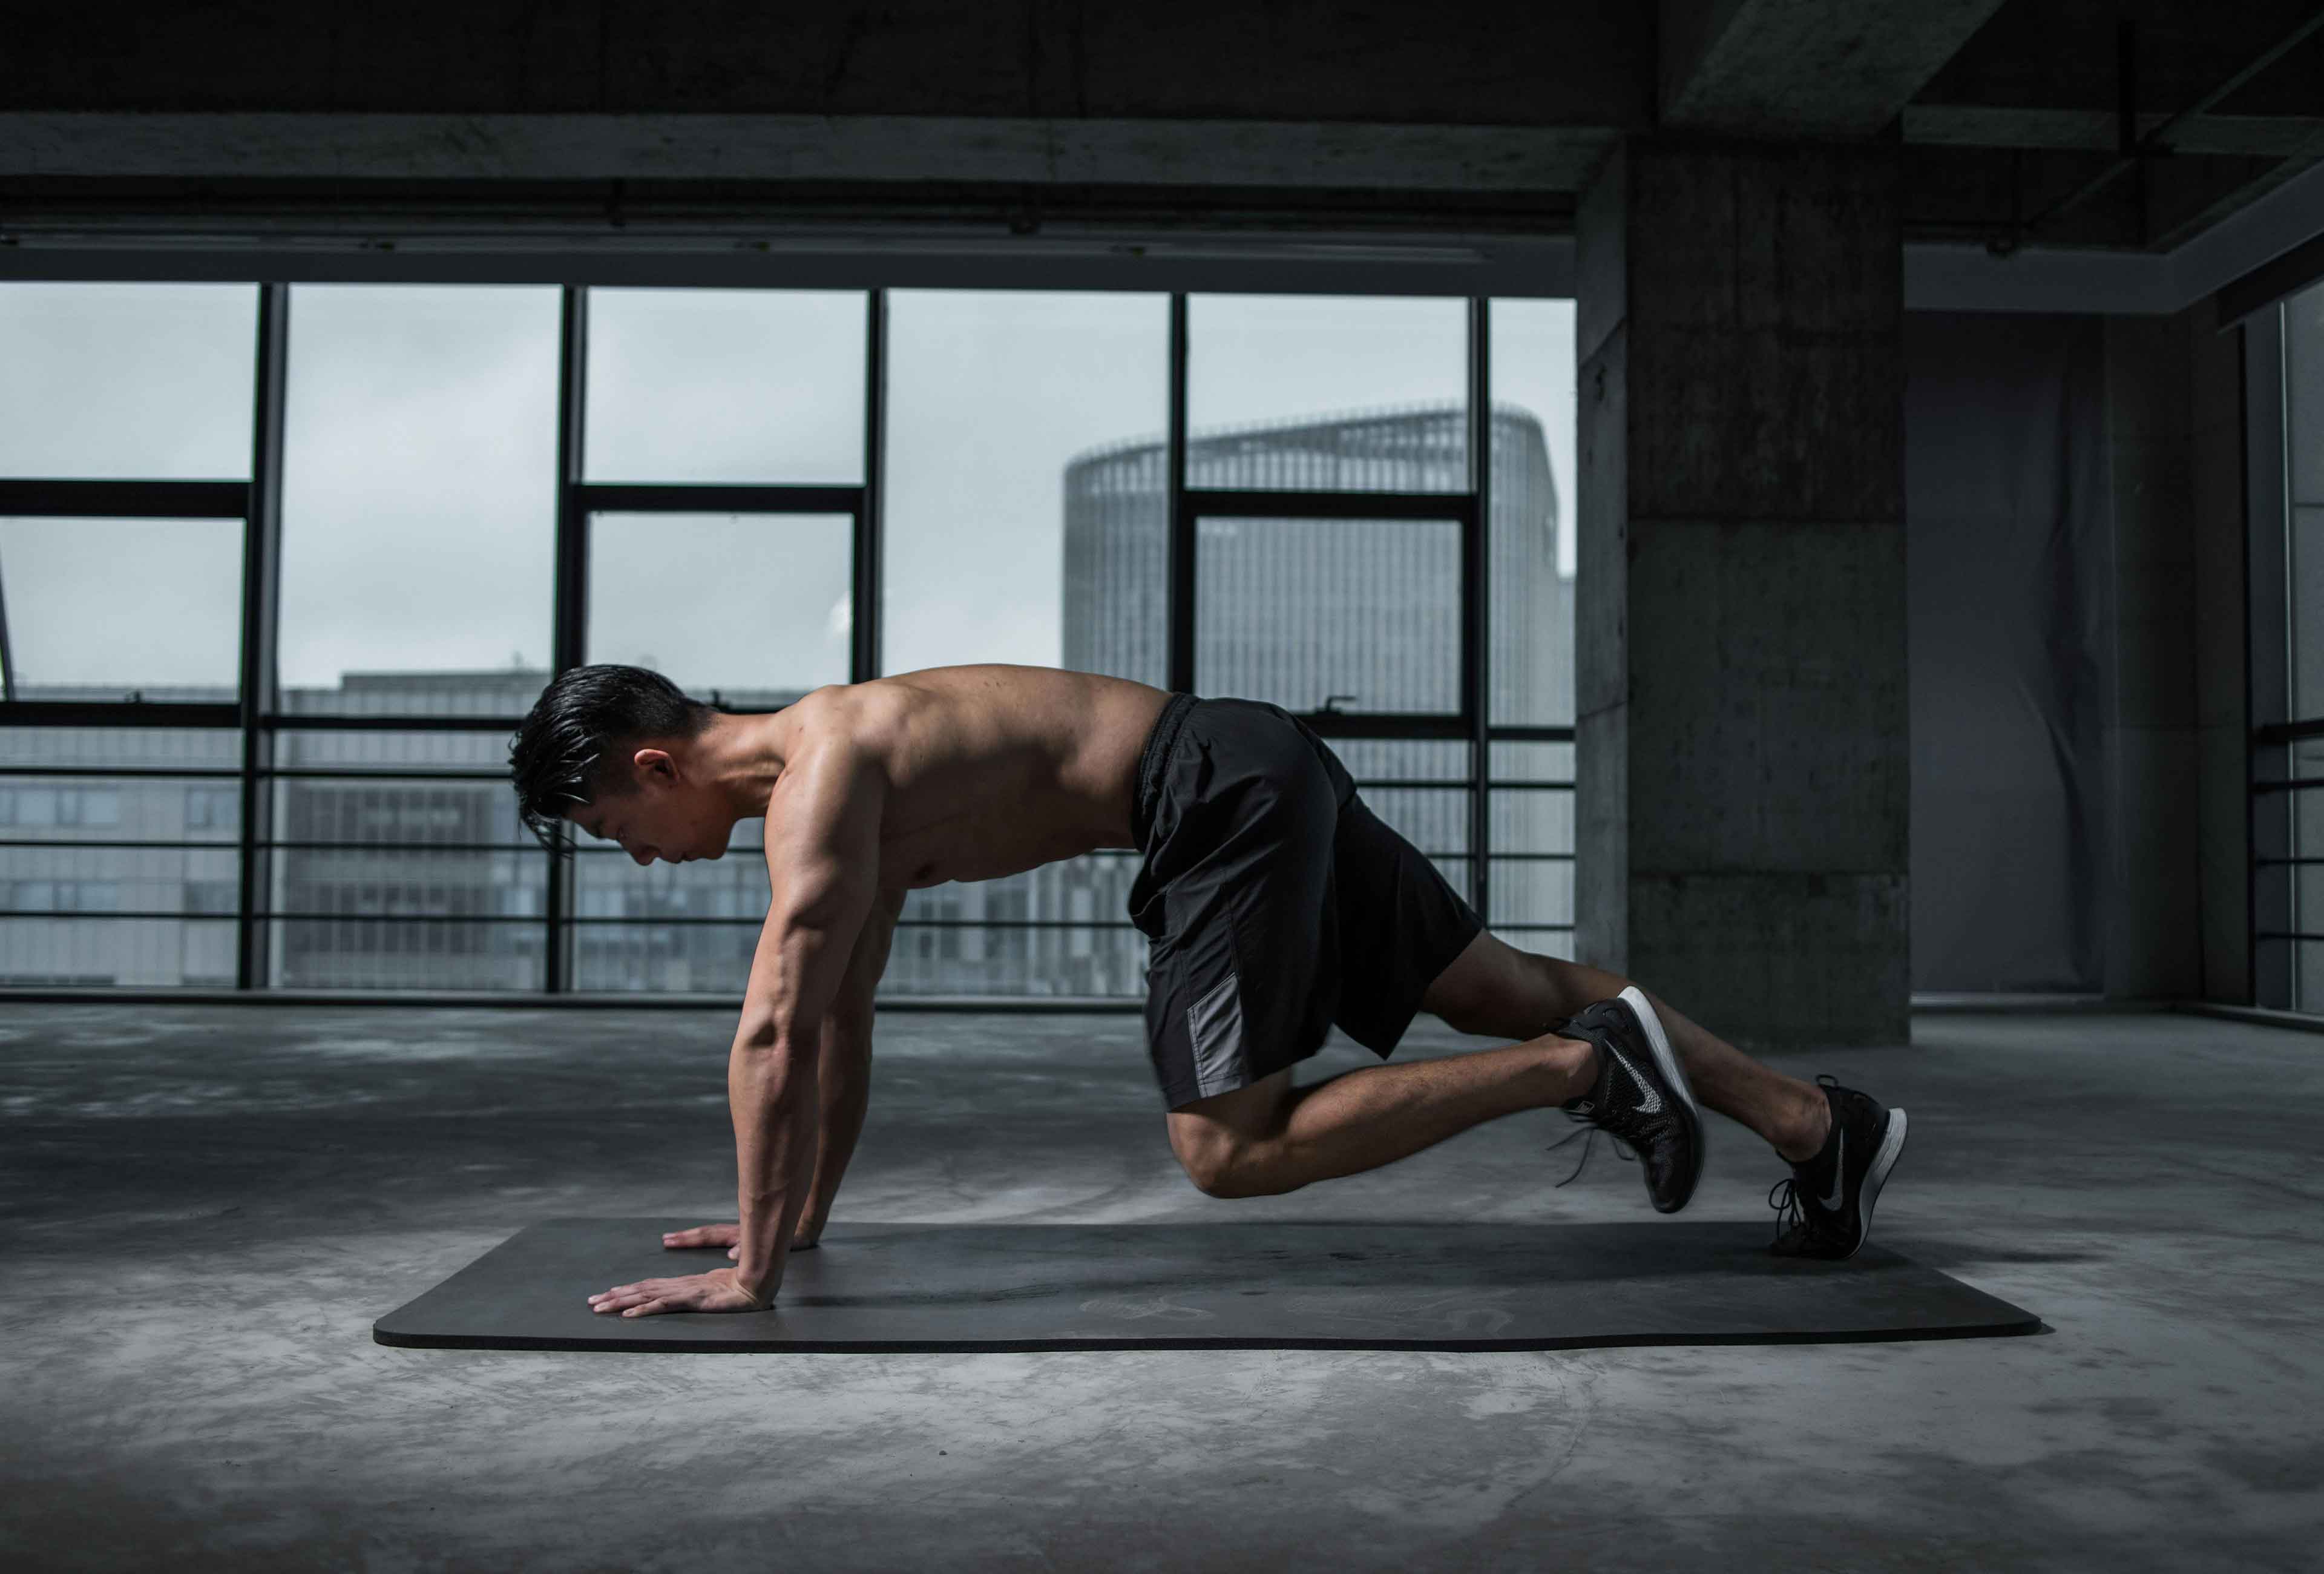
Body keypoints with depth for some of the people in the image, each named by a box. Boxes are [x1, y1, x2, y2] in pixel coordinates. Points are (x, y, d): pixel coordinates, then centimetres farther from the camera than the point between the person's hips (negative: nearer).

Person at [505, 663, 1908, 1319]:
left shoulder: (819, 775, -13)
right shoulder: (829, 773, 17)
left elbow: (776, 1035, -19)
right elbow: (843, 1022, 24)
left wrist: (752, 1272, -13)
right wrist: (803, 1215, 26)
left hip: (1228, 796, -10)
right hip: (1264, 778, 10)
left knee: (1229, 1153, -7)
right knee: (1507, 989, 12)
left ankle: (1588, 1065, -5)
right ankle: (1823, 1122, 17)